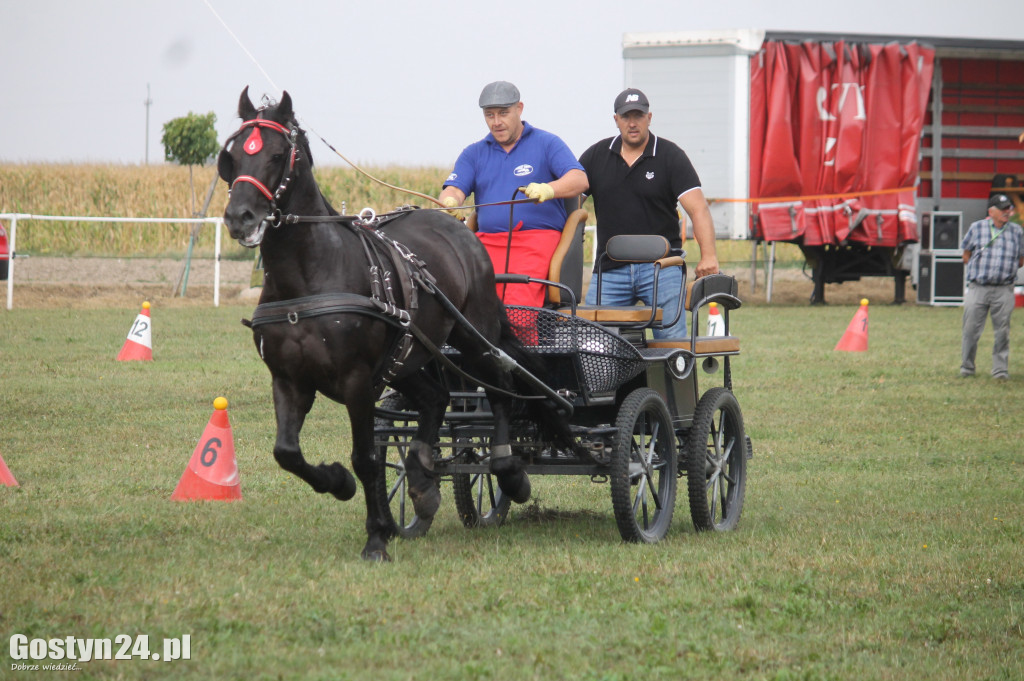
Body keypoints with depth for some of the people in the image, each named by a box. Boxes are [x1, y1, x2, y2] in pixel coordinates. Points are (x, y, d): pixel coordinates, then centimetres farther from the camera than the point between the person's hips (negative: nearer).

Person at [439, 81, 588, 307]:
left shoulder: (546, 144, 11)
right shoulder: (474, 153, 22)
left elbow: (579, 179, -3)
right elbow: (454, 189, 8)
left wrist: (549, 190, -25)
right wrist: (450, 202, -19)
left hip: (536, 237, -3)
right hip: (487, 240, 3)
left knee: (519, 303, -29)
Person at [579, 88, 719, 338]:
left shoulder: (671, 156, 1)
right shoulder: (596, 156, 10)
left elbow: (698, 208, -8)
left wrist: (708, 255, -21)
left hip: (661, 264, -3)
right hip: (610, 269, 3)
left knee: (672, 341, -8)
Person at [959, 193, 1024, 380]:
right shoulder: (977, 228, 7)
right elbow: (966, 256, 14)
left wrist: (1005, 269, 4)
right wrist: (980, 268, 3)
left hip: (1004, 290, 1)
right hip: (978, 287, -1)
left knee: (1002, 332, -1)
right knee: (971, 330, 0)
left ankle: (1000, 370, 7)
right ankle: (966, 368, 11)